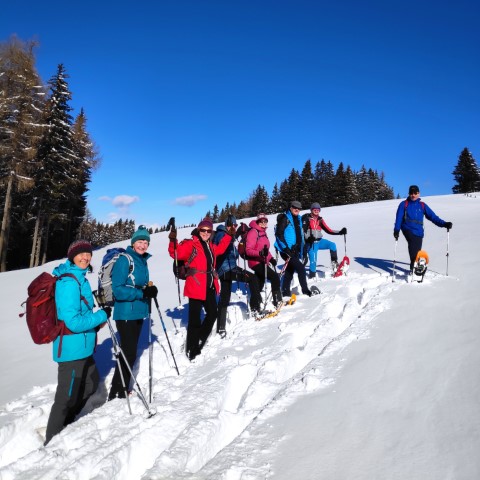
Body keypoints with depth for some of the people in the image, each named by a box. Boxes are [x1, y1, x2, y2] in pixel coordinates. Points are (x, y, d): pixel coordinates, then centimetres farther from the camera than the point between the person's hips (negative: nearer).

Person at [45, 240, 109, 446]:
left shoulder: (79, 277, 8)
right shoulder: (70, 282, -23)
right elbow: (74, 322, -27)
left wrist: (94, 324, 8)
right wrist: (102, 315, -16)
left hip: (82, 346, 10)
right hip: (72, 348, -10)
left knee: (92, 383, 26)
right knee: (67, 397, 6)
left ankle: (65, 422, 44)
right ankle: (52, 441, 27)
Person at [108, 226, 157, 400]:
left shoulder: (142, 261, 9)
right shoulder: (124, 260, -15)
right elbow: (118, 290, -21)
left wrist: (150, 290, -1)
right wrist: (142, 293, -26)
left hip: (139, 313, 8)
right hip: (125, 314, -8)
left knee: (131, 353, 17)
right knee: (128, 353, -2)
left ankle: (123, 389, 33)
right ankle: (116, 393, 14)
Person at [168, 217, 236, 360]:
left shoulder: (210, 246, 13)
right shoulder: (190, 244, -9)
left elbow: (220, 249, 32)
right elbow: (176, 253, -19)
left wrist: (229, 235, 32)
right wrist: (173, 241, -36)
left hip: (210, 287, 8)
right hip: (196, 288, -8)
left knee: (212, 314, 18)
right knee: (195, 319, -4)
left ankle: (199, 341, 35)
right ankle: (192, 350, 11)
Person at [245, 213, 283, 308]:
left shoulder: (263, 232, 14)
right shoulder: (253, 232, -13)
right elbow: (248, 250, -20)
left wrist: (271, 258, 9)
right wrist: (260, 253, -36)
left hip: (262, 262, 10)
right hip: (256, 262, -10)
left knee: (259, 285, 18)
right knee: (275, 277, -18)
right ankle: (277, 301, -11)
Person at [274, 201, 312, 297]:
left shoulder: (298, 219, 17)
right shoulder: (285, 218, -8)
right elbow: (279, 234, -16)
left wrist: (301, 251, 19)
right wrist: (286, 248, -23)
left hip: (295, 250, 8)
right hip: (287, 250, -8)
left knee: (290, 271, 12)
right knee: (300, 268, -11)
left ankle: (285, 292, 21)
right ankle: (305, 290, 0)